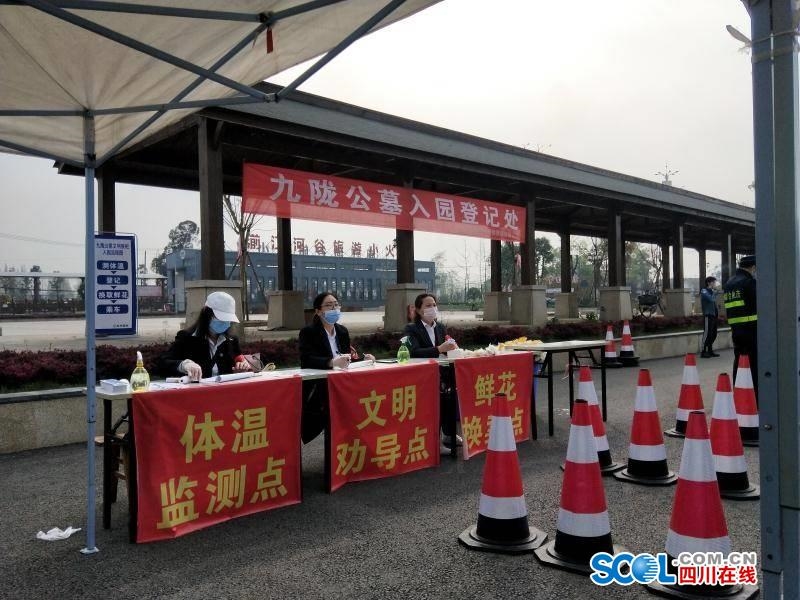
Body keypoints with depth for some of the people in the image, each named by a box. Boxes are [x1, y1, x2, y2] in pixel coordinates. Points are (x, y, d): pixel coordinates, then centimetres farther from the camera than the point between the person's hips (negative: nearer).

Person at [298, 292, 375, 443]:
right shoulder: (308, 332, -6)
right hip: (316, 390, -6)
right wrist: (332, 362, -38)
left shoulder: (343, 331, 13)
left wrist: (362, 359, -5)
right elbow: (307, 360, -22)